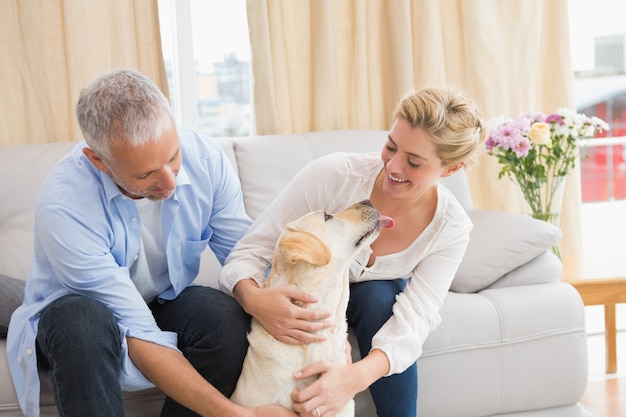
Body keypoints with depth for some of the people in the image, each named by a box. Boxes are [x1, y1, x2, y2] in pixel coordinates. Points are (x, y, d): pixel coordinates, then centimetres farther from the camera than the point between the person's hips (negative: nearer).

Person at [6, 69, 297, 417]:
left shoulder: (206, 159, -19)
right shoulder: (62, 205, -32)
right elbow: (137, 334, -33)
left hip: (165, 303, 4)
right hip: (72, 318, -3)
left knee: (225, 313, -29)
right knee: (85, 321, -38)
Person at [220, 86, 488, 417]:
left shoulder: (451, 228, -23)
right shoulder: (332, 175, -32)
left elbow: (412, 321, -29)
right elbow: (251, 250, -28)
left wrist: (356, 376, -50)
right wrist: (252, 297, -53)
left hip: (376, 303, 2)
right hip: (302, 298, -2)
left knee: (378, 296, -32)